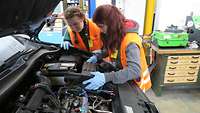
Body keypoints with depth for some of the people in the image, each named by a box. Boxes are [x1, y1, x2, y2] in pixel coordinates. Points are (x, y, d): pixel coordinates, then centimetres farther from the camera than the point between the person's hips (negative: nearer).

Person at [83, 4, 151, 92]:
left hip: (134, 84, -6)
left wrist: (106, 77, -51)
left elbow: (135, 71, -43)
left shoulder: (130, 42, -34)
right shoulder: (115, 34, -9)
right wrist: (97, 56, -8)